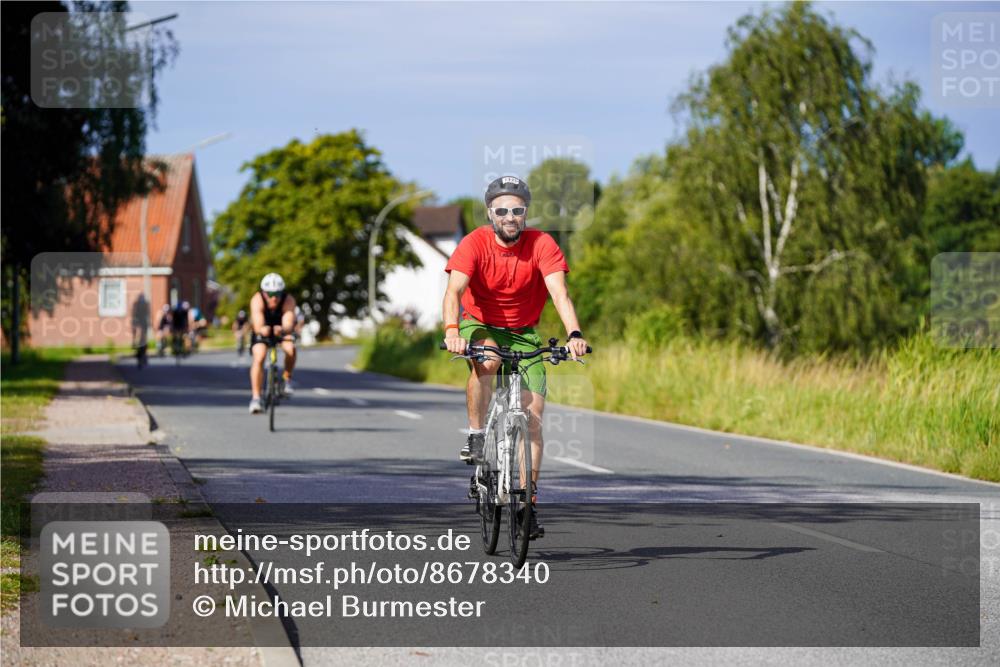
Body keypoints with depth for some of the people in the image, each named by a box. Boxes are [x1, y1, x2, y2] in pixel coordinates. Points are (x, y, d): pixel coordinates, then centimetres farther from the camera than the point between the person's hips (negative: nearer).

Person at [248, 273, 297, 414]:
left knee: (291, 349, -29)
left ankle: (287, 379, -4)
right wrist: (262, 330, -68)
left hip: (282, 330, 0)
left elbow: (289, 324, -45)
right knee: (259, 358, -23)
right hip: (262, 331, 0)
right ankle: (255, 397, -16)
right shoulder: (257, 300, -32)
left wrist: (283, 330, -68)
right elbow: (258, 325, -44)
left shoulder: (288, 300, -32)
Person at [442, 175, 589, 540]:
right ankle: (476, 435, -17)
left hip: (523, 333, 2)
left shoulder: (542, 244, -18)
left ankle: (528, 501, -5)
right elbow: (454, 290, -31)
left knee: (533, 411, -11)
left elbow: (559, 292, -28)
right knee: (488, 359, -37)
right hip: (480, 325, -1)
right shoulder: (474, 244, -19)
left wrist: (574, 334, -46)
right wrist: (452, 330, -51)